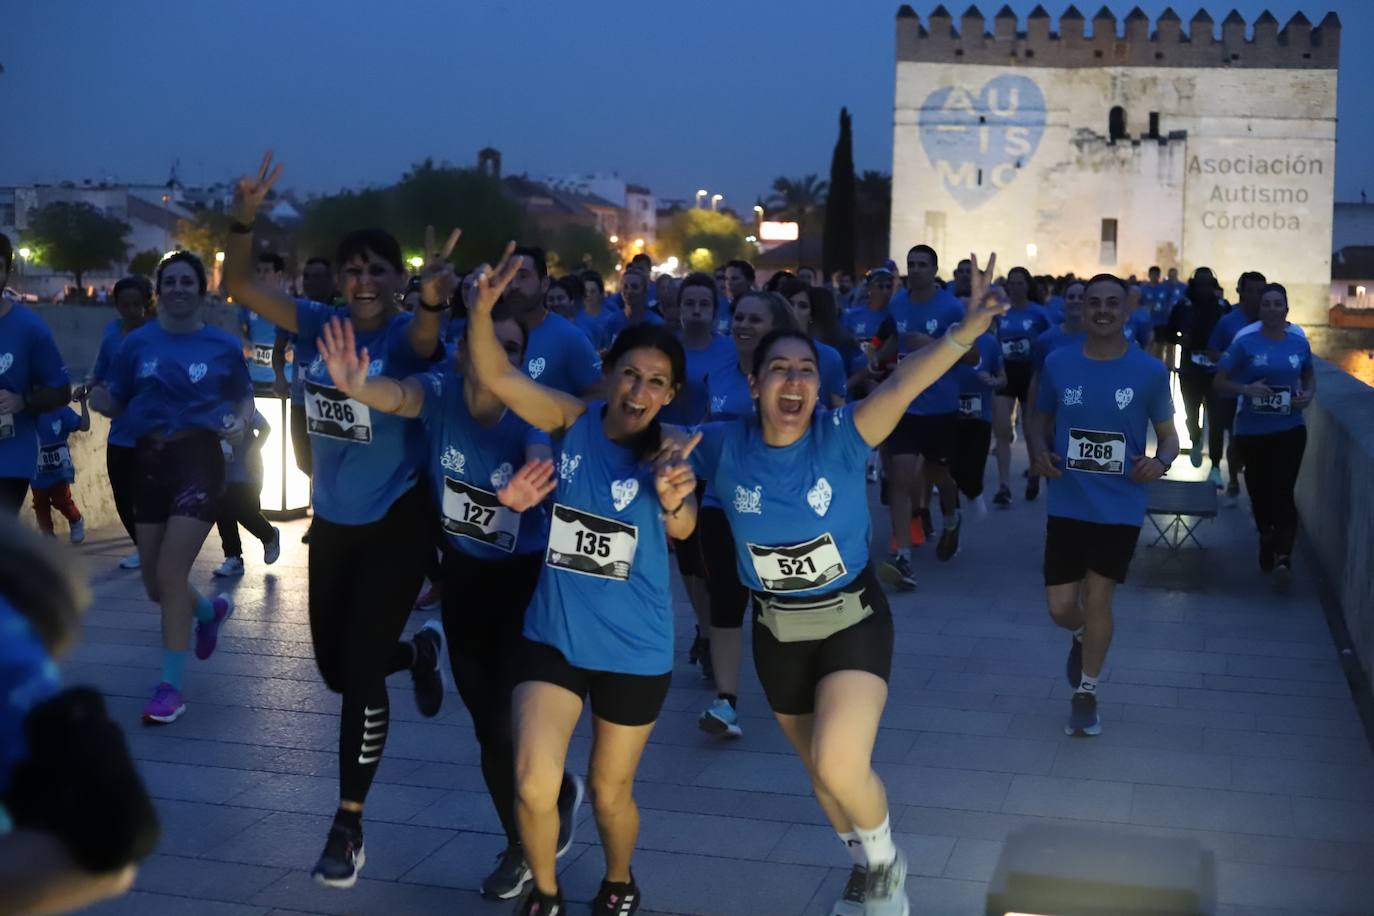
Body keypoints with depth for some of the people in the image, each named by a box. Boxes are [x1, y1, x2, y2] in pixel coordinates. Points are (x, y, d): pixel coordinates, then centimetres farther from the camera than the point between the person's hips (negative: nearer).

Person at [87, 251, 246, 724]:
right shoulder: (138, 342, 5)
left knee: (169, 573, -13)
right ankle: (210, 610, 45)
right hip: (150, 463, 4)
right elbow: (115, 403, 8)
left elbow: (245, 397, 11)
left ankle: (172, 686, -2)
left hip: (200, 460, -4)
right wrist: (97, 398, -14)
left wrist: (238, 422, -11)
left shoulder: (223, 345, 0)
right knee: (154, 585, 10)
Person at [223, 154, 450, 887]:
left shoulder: (405, 334, -15)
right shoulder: (318, 325, -3)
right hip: (332, 522, 5)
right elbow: (239, 286, -9)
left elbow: (425, 334, -40)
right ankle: (419, 650, 49)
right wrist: (245, 218, -26)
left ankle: (348, 827, 8)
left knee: (360, 670, -7)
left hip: (396, 523, -5)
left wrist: (435, 301, -63)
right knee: (335, 669, 15)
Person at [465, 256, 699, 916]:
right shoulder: (573, 422, -7)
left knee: (609, 792, 14)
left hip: (634, 649, -1)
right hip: (553, 636, 2)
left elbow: (682, 525, -36)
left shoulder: (670, 453, -15)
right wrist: (484, 305, -33)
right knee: (532, 786, -8)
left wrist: (674, 500, -59)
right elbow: (496, 376, -15)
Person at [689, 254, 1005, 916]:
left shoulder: (842, 437, -18)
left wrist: (966, 331, -50)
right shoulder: (722, 448, -12)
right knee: (820, 771, 19)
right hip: (777, 632, 3)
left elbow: (902, 383, -33)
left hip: (853, 621, -3)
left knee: (841, 765, -20)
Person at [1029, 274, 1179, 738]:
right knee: (1060, 605, 3)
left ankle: (1086, 692, 24)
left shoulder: (1150, 371, -7)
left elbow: (1168, 434, 3)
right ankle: (1083, 636, 42)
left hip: (1120, 507, -2)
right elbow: (1041, 418, 11)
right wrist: (1038, 451, -9)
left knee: (1097, 597, 2)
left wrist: (1162, 460, -19)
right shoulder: (1057, 363, -3)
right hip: (1067, 504, 2)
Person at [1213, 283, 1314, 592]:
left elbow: (1309, 377, 19)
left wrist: (1308, 394, -3)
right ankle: (1267, 541, 39)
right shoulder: (1245, 343, -7)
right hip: (1252, 431, 0)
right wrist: (1246, 388, -24)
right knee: (1260, 493, 13)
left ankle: (1283, 557, -14)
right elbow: (1219, 383, -6)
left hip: (1290, 430, 0)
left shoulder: (1299, 343, 1)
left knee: (1282, 493, -12)